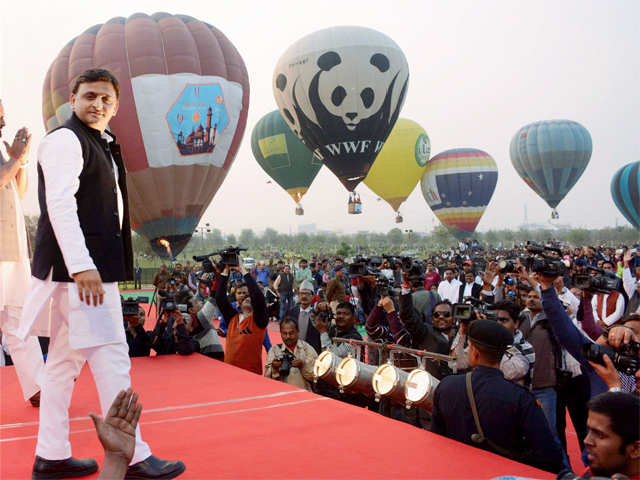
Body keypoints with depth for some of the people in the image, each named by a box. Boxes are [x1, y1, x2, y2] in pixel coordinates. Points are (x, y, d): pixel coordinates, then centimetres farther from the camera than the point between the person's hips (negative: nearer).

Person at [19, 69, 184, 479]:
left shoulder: (102, 145, 20)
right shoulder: (65, 140, -8)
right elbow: (60, 204, -19)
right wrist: (81, 265, -27)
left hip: (93, 267, 10)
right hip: (78, 268, -10)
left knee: (65, 361, 12)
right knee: (112, 359, -7)